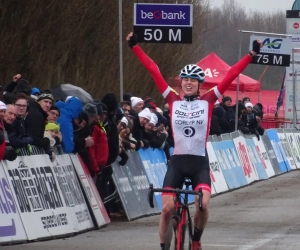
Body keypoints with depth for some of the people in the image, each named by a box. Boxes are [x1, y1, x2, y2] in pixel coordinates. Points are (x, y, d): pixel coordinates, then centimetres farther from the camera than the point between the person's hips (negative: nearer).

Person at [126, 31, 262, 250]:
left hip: (200, 162, -1)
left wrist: (252, 54, -3)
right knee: (167, 208, -8)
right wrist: (135, 47, 2)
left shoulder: (207, 101, 1)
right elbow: (154, 70, 2)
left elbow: (231, 75, -1)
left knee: (203, 205, -19)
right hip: (177, 161, 1)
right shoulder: (173, 100, 3)